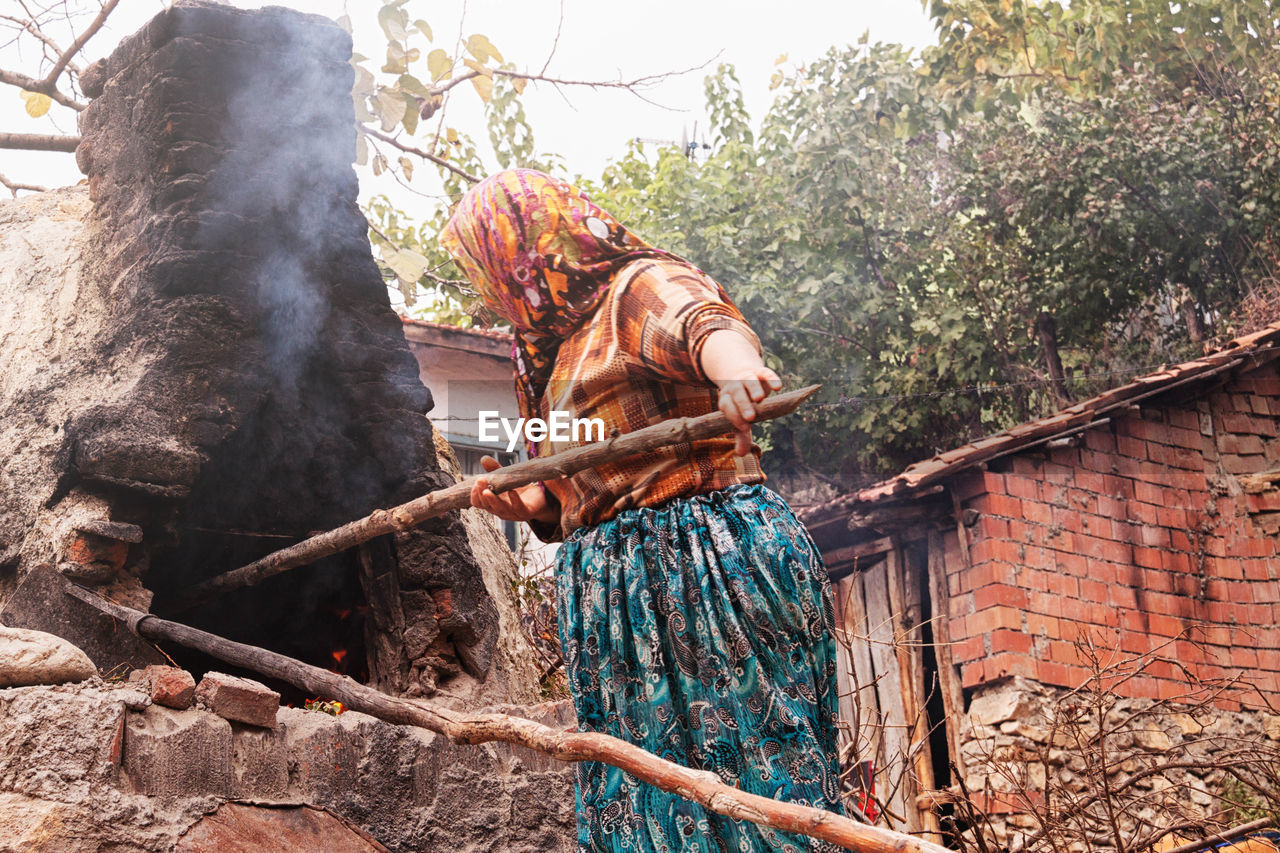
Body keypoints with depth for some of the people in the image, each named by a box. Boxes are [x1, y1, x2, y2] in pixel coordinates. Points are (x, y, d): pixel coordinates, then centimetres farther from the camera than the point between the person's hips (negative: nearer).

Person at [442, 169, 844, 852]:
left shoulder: (640, 284, -1)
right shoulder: (560, 347, 26)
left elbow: (704, 323, -26)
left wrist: (732, 366, -49)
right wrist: (526, 507, 10)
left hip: (707, 564, -8)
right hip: (615, 598, 9)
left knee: (749, 786, -12)